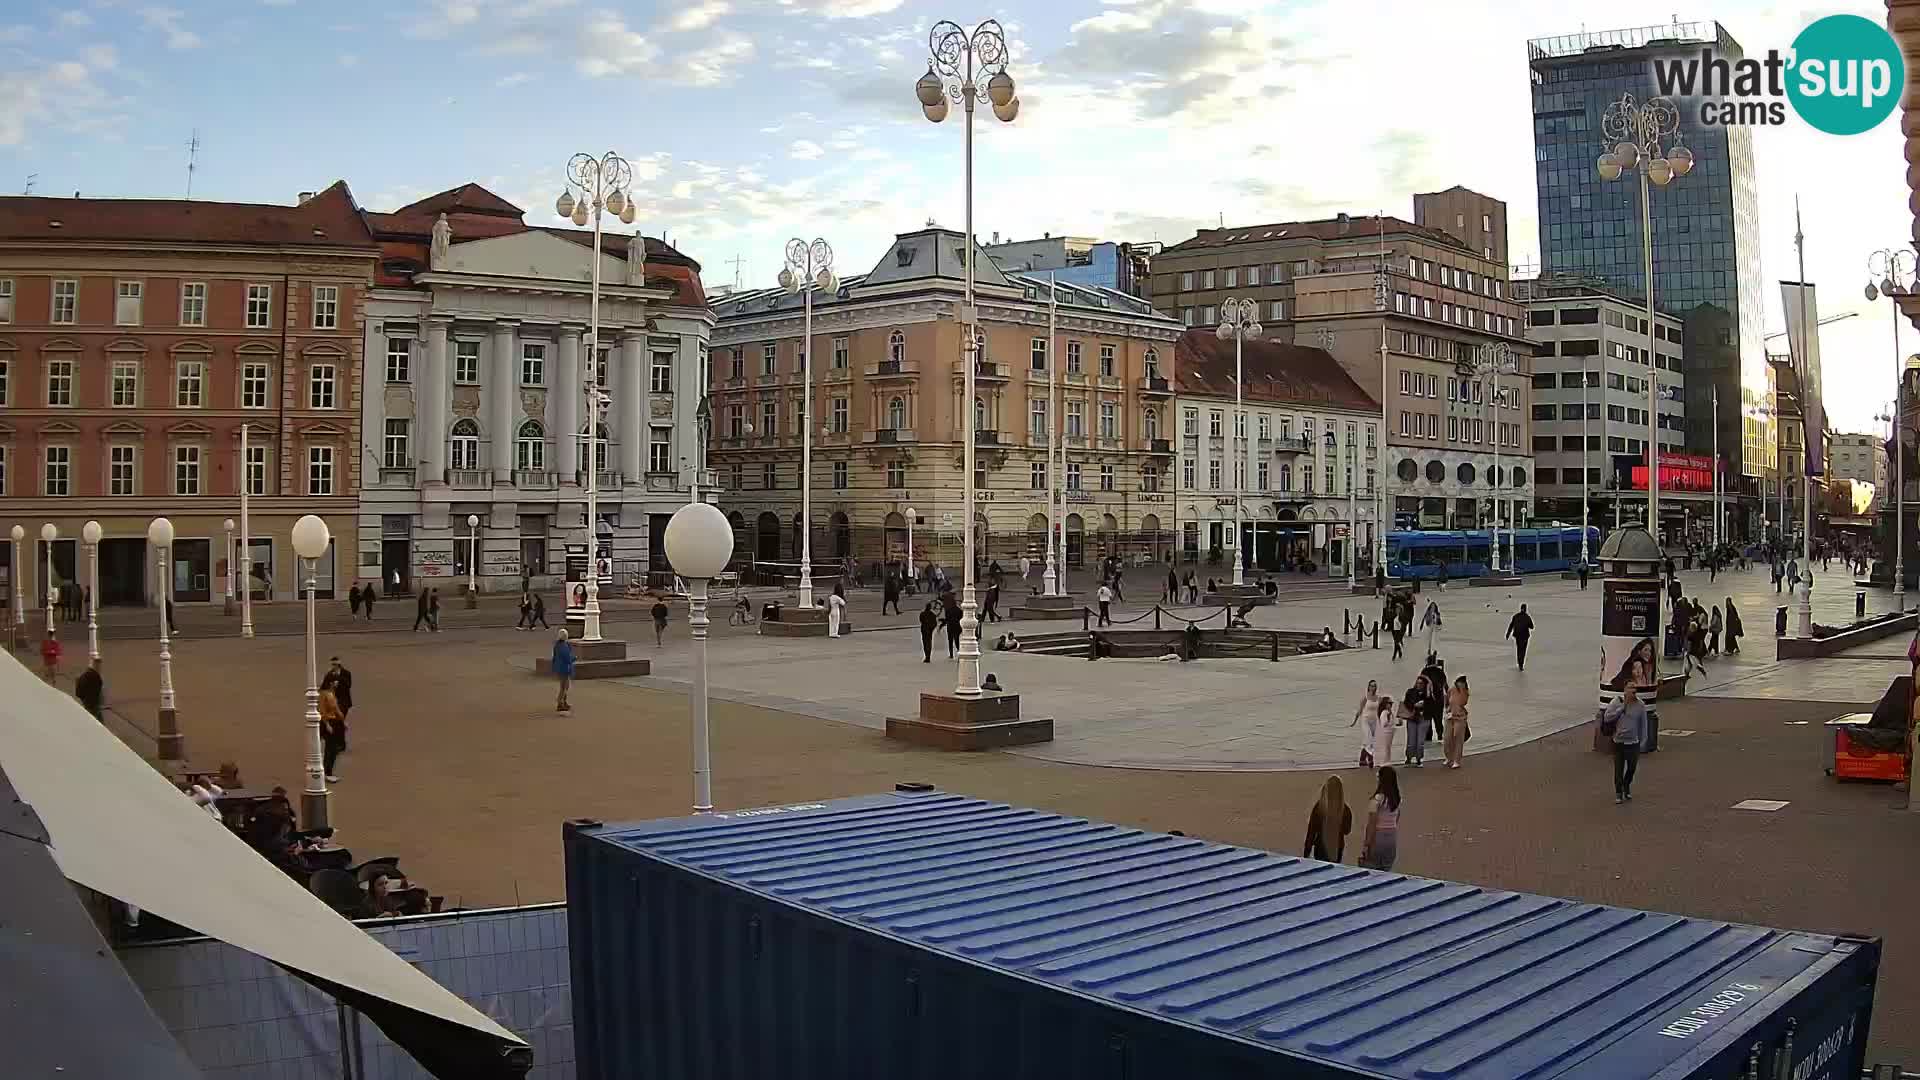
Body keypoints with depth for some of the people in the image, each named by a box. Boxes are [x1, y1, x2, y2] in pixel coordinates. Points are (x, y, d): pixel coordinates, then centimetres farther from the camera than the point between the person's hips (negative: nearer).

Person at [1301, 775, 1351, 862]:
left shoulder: (1319, 806, -15)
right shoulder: (1345, 809, -10)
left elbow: (1312, 830, -9)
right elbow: (1347, 830, 4)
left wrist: (1306, 852, -2)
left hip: (1321, 849, -2)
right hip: (1337, 850, 2)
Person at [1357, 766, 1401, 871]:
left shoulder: (1376, 800, -19)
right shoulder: (1396, 800, 2)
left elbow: (1372, 825, -17)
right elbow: (1397, 823, 10)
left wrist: (1367, 845, -11)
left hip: (1377, 838, -7)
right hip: (1392, 838, 7)